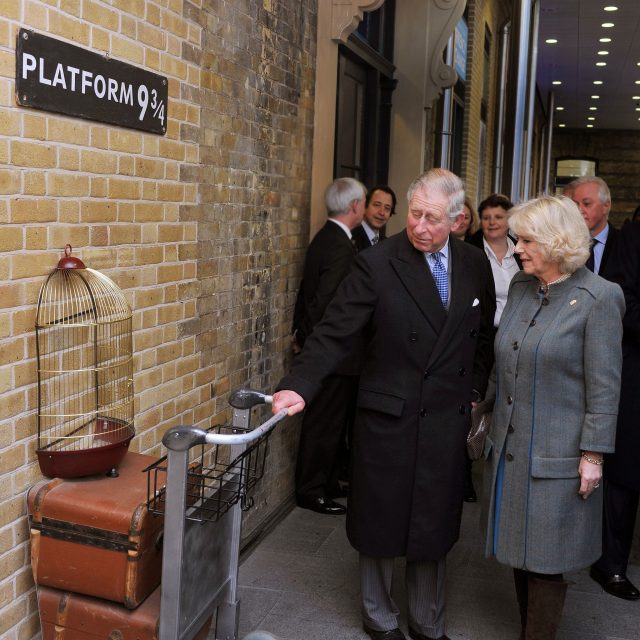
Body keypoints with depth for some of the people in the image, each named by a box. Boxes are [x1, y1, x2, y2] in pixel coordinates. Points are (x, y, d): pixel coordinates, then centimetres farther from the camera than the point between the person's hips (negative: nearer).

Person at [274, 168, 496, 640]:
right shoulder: (377, 263, -12)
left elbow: (484, 336, 14)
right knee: (381, 525, 13)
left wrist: (473, 390, 8)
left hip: (447, 420, 3)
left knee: (434, 530, 13)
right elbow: (335, 332, -17)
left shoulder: (475, 265, 2)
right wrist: (299, 385, -30)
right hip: (387, 418, -3)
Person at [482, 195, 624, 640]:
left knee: (545, 560, 5)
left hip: (556, 454, -6)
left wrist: (593, 454, -13)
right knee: (520, 547, 16)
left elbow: (604, 386, -12)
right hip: (511, 447, 6)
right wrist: (490, 414, 16)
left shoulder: (598, 298, -12)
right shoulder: (521, 286, 6)